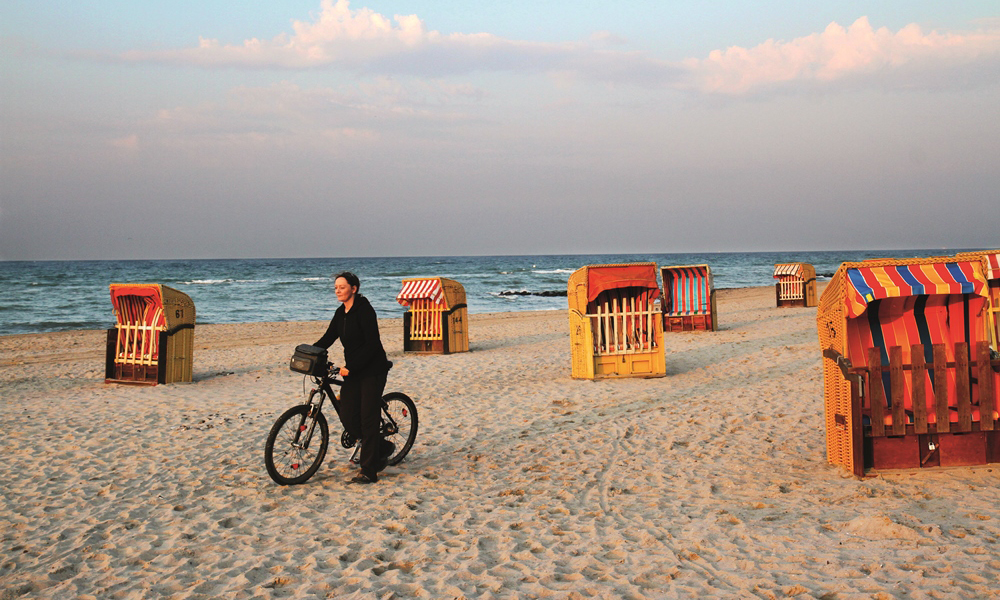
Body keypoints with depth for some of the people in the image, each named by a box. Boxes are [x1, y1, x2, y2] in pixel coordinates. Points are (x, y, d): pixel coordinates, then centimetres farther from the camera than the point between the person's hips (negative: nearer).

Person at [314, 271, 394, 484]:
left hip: (372, 371, -8)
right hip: (352, 372, 8)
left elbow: (372, 344, -21)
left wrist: (349, 368, -23)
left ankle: (368, 471, -1)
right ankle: (382, 447, 24)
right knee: (348, 418, 2)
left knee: (368, 418, -7)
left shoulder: (364, 309, -15)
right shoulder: (341, 313, 10)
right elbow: (327, 339, 11)